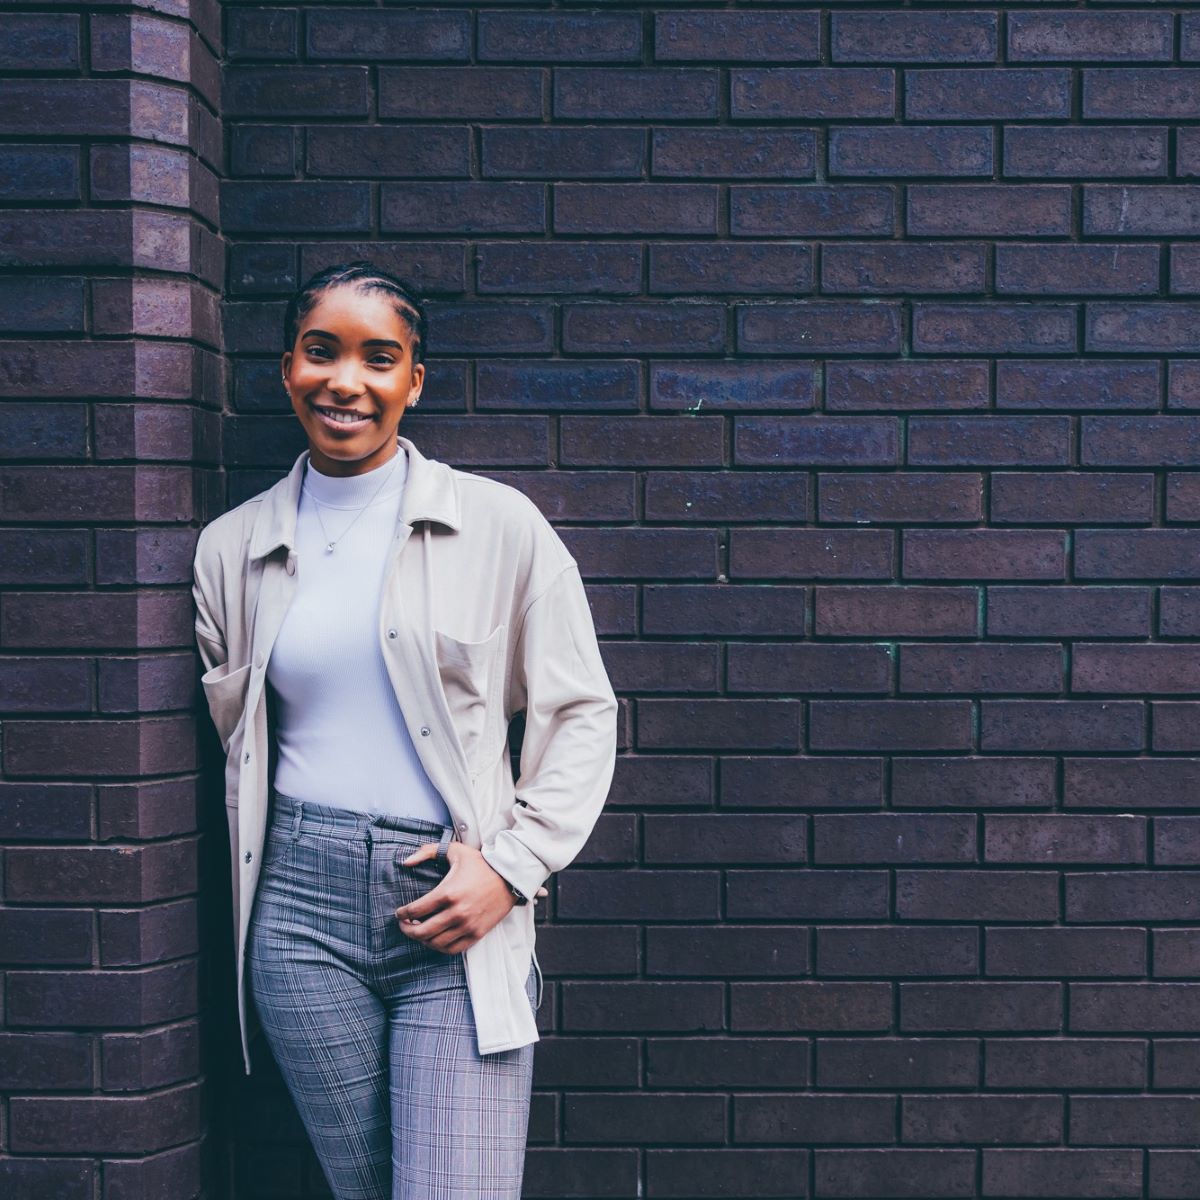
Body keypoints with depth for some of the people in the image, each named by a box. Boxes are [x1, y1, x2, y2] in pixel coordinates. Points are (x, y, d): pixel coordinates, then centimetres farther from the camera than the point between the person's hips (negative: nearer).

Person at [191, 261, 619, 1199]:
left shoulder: (499, 525, 1)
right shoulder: (233, 548, 9)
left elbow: (582, 715, 4)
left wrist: (510, 863, -7)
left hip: (459, 912, -2)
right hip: (302, 908, 2)